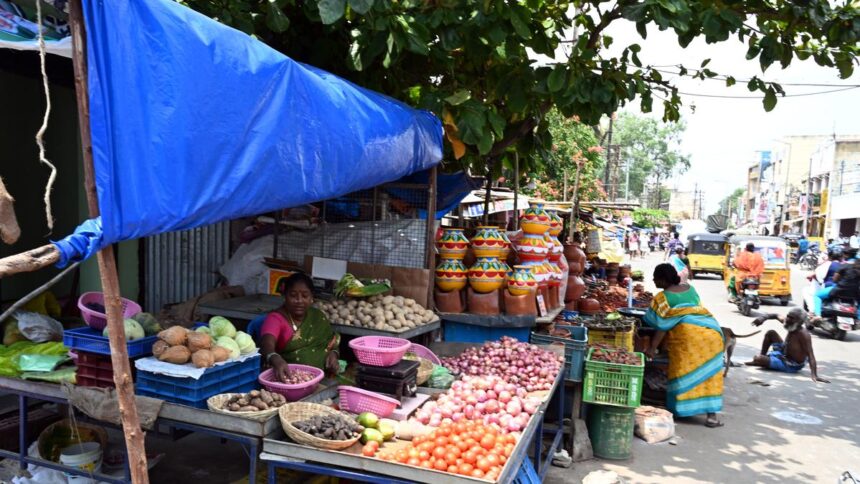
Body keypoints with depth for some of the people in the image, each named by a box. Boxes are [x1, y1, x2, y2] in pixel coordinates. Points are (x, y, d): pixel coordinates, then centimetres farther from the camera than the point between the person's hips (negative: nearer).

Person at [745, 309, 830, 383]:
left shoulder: (803, 334, -31)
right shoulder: (791, 324, -8)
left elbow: (810, 355, -35)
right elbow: (777, 316, 10)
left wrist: (815, 376, -44)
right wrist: (763, 318, -10)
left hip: (791, 366, -8)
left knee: (758, 359, -23)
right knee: (771, 333, 11)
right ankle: (763, 356, 23)